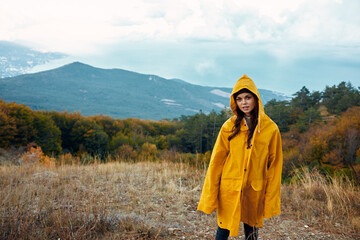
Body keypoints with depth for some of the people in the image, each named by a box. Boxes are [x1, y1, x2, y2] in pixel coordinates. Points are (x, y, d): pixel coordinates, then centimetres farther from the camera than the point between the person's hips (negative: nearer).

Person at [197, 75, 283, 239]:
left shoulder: (270, 129, -3)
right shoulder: (229, 127, -2)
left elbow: (274, 165, 1)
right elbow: (216, 161, 0)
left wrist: (270, 199, -1)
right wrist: (210, 197, -3)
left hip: (255, 192, 0)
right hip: (229, 189, 0)